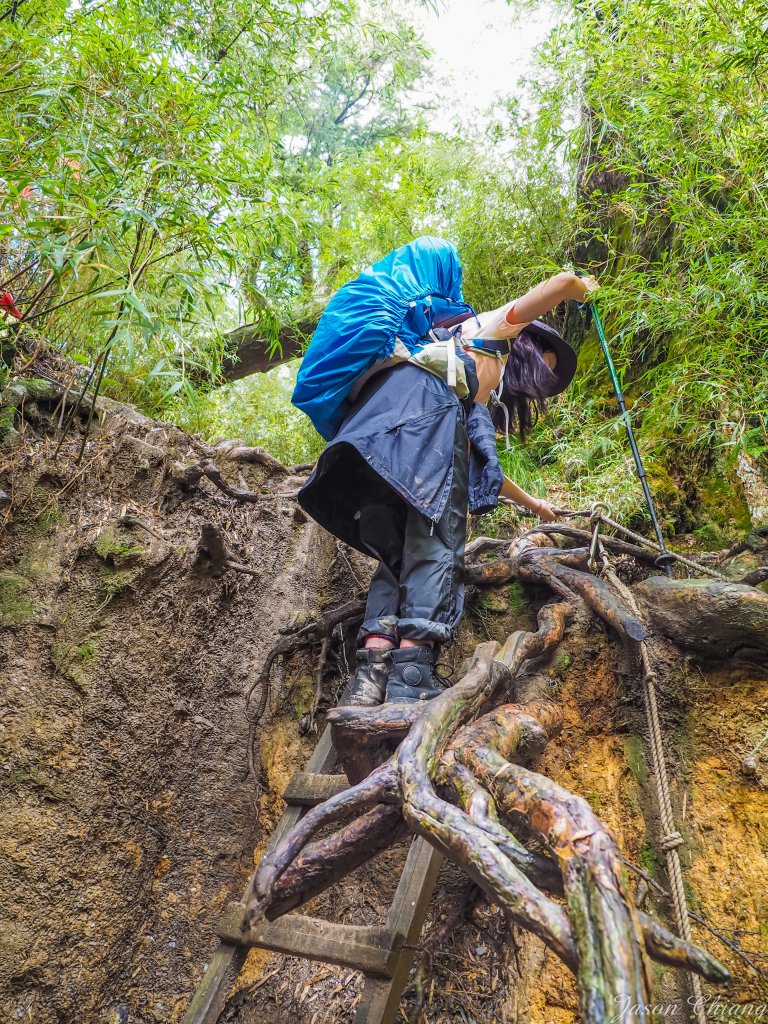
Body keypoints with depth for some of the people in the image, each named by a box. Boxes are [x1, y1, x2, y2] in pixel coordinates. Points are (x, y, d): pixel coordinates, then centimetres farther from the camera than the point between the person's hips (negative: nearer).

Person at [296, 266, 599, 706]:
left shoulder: (478, 402, 44)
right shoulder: (500, 327, 28)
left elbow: (480, 468, 49)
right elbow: (563, 281, 22)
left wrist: (531, 502, 62)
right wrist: (583, 287, 46)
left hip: (374, 430, 8)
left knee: (399, 551, 1)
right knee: (436, 542, -15)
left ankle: (373, 673, -13)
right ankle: (414, 677, -27)